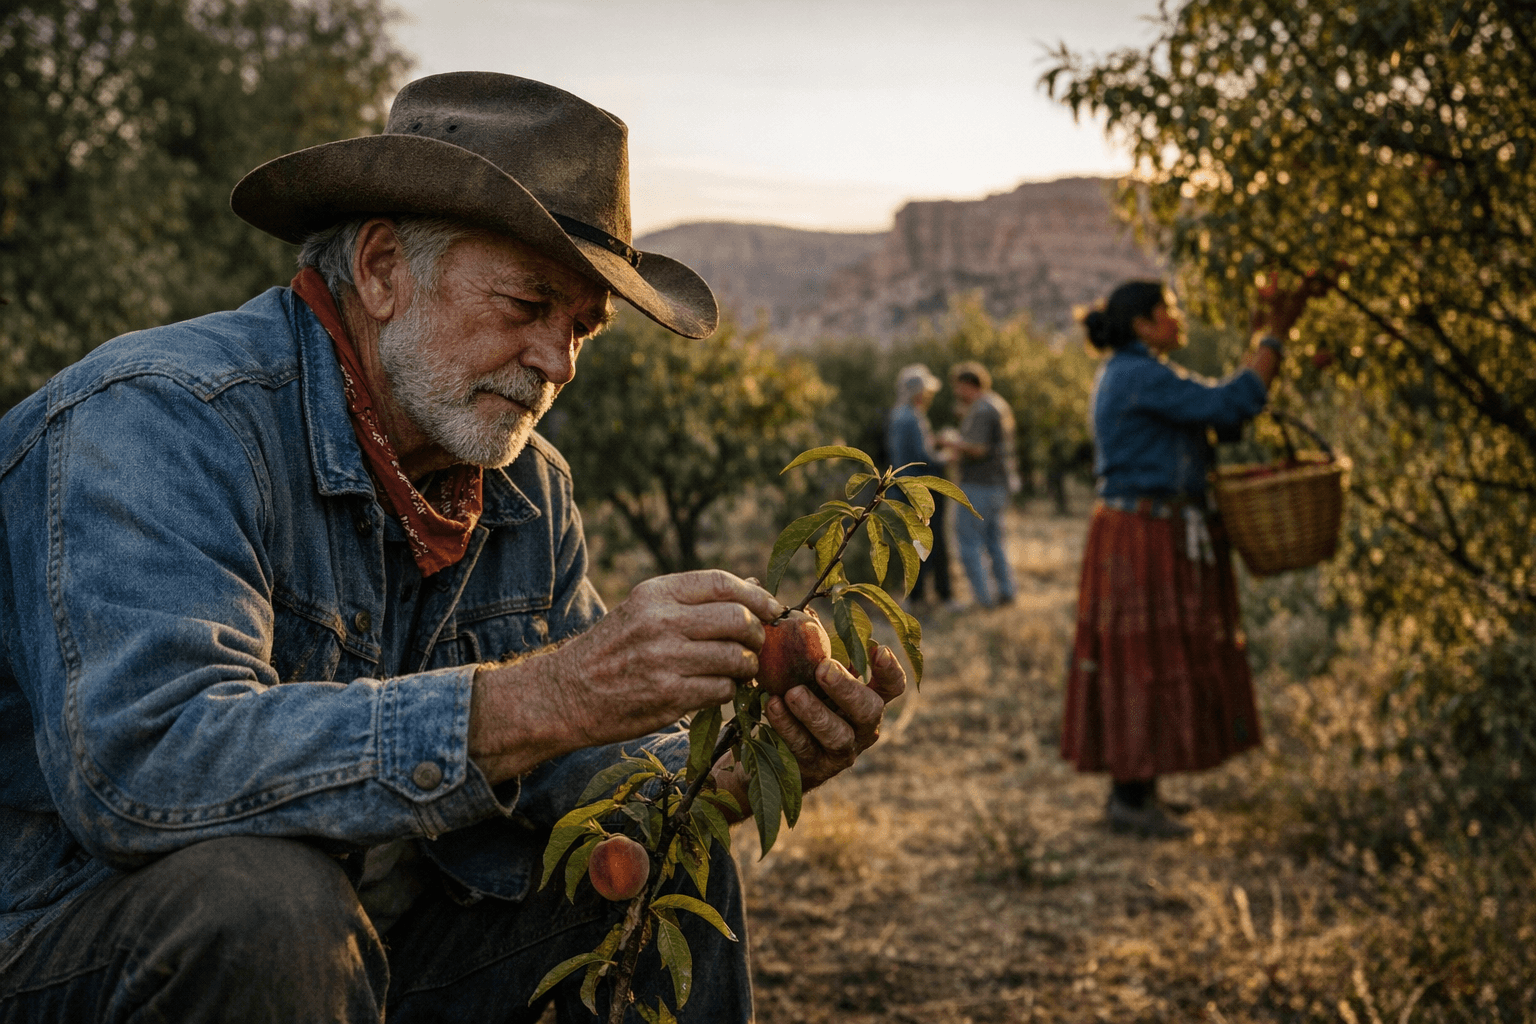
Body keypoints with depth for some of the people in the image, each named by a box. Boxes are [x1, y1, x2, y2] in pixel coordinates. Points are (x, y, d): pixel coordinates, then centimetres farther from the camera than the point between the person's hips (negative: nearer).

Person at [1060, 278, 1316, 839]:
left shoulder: (1125, 374, 16)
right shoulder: (1143, 376, -16)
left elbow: (1220, 409, 14)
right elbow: (1229, 407, -21)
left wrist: (1263, 341, 7)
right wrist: (1273, 335, -12)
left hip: (1143, 532, 10)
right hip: (1147, 539, -10)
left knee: (1141, 663, 14)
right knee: (1146, 662, -4)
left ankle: (1132, 788, 22)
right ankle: (1131, 801, 3)